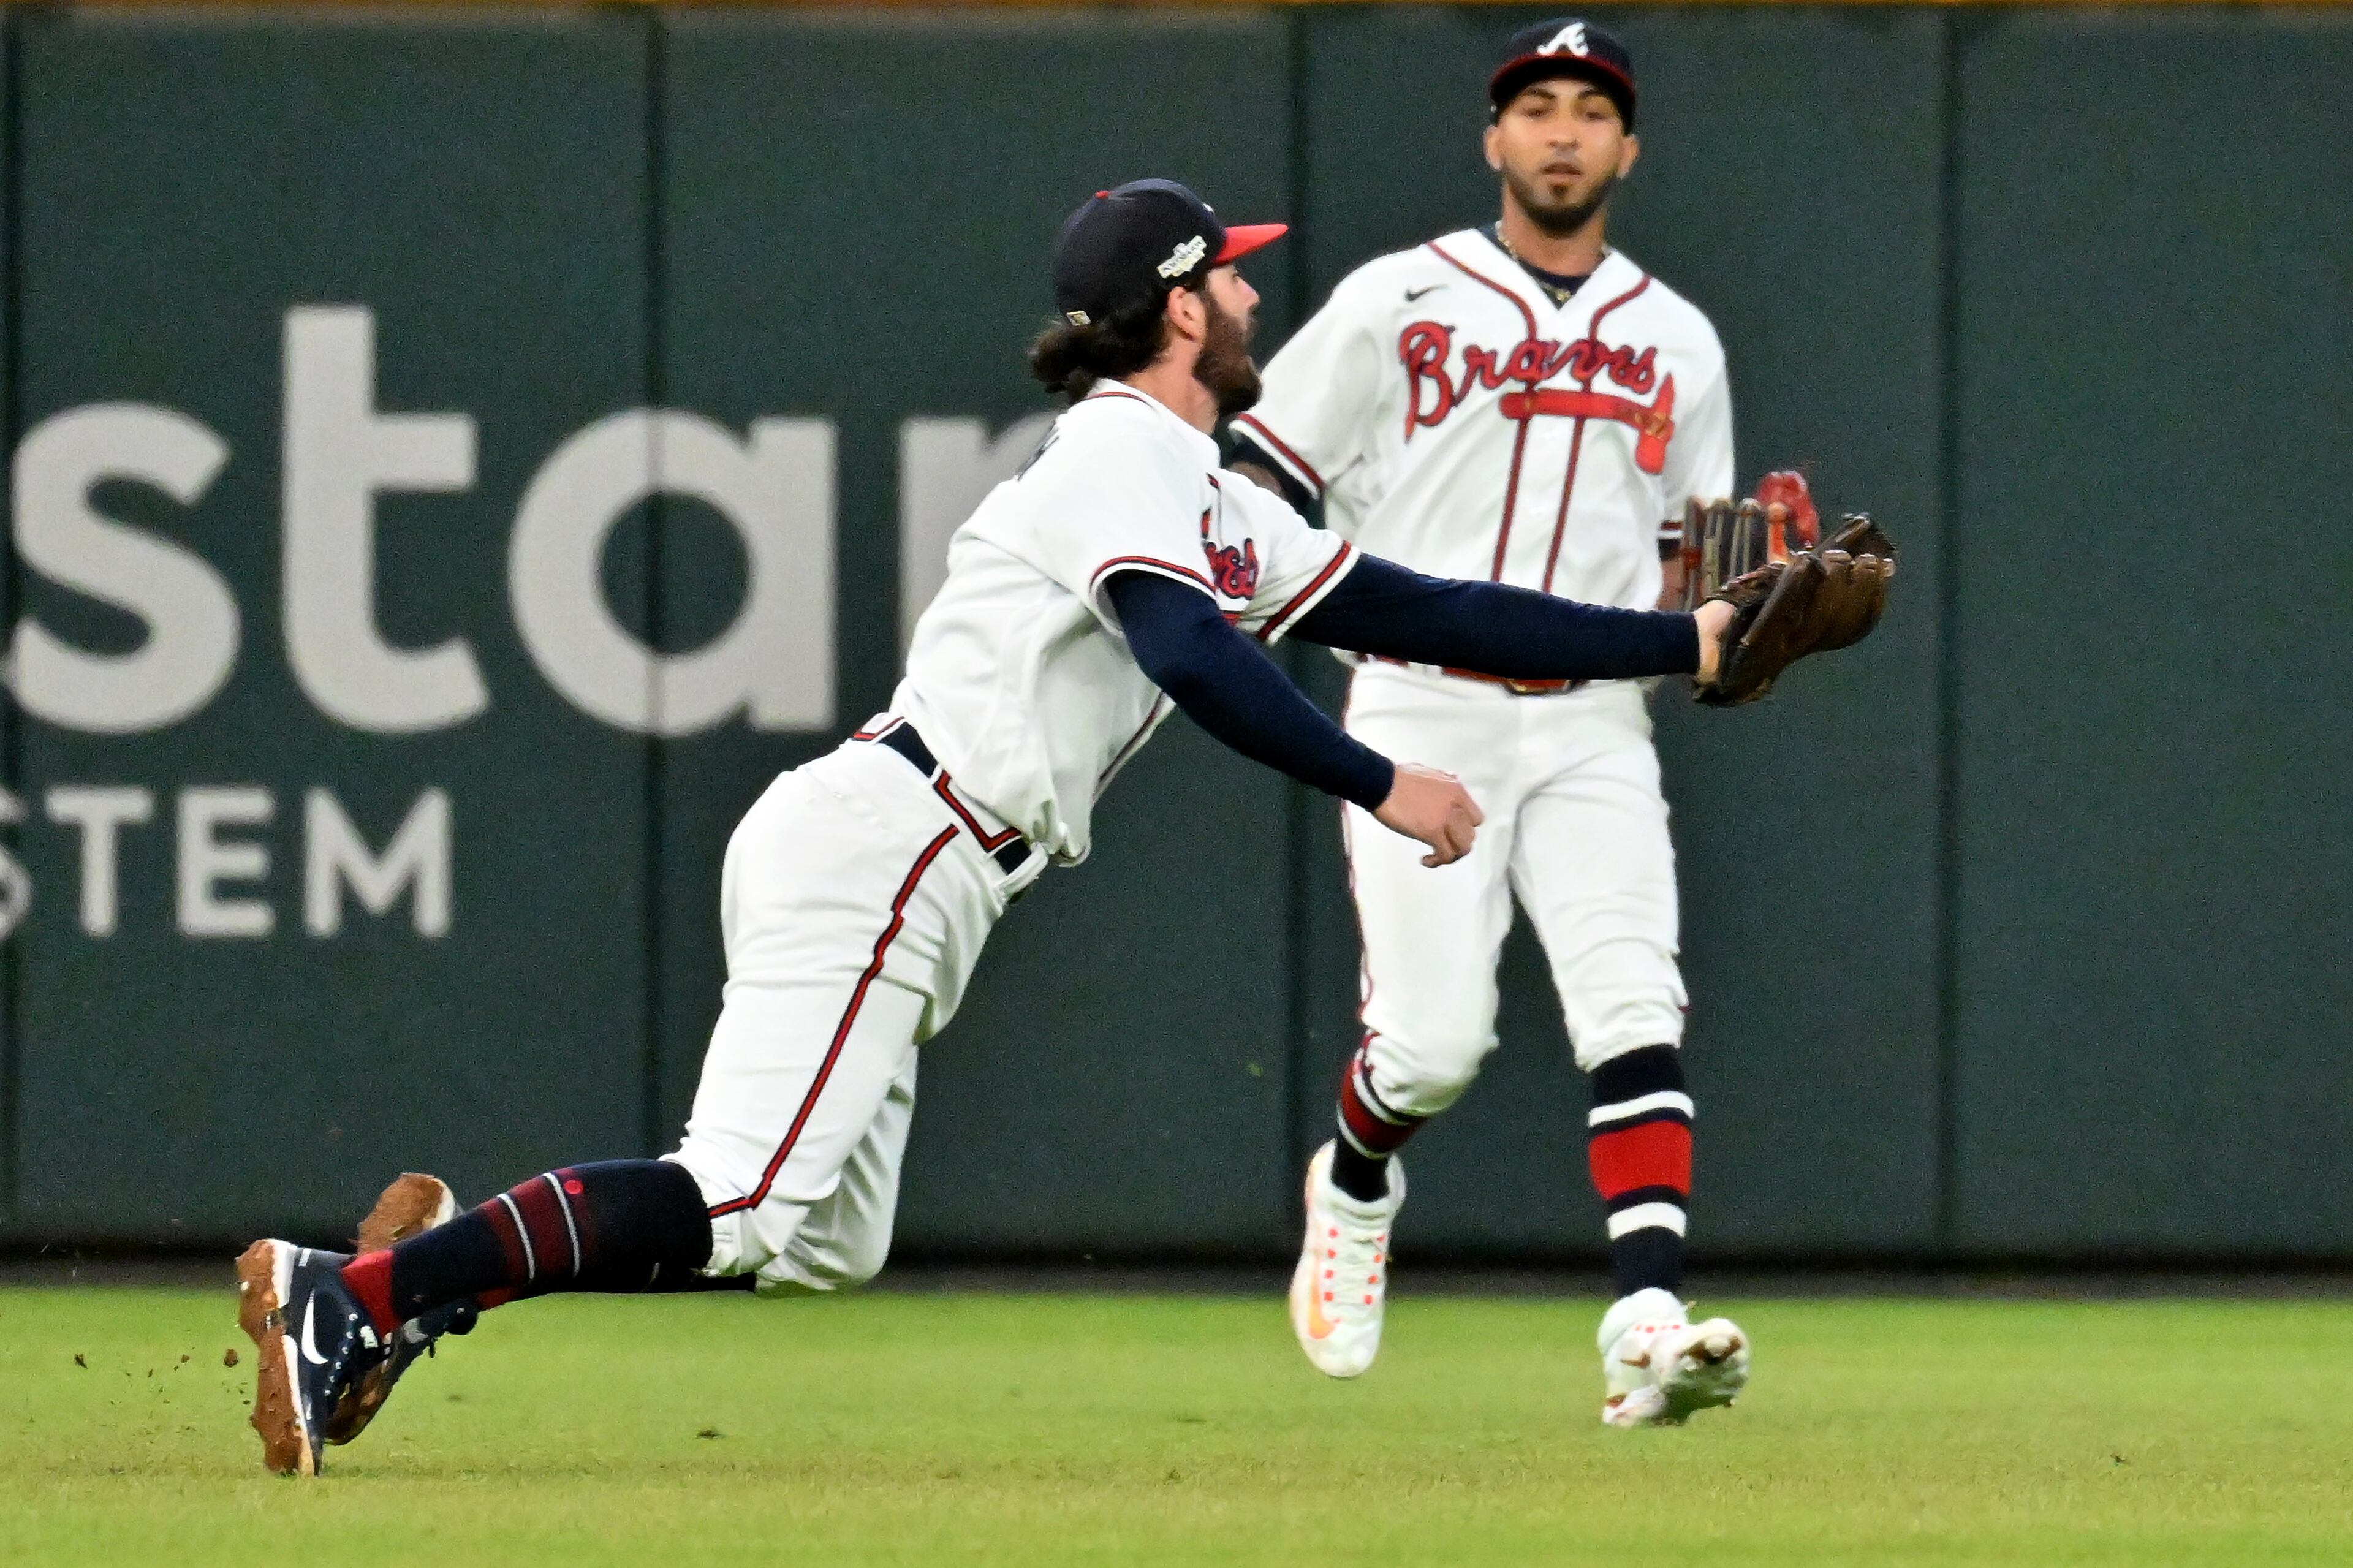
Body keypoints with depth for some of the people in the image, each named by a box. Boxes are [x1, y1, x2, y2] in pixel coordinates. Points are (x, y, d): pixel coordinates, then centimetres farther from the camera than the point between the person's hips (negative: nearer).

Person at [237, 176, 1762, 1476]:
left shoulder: (1226, 513, 22)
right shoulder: (1121, 455, -8)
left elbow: (1410, 611, 22)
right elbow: (1193, 658, -24)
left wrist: (1682, 642, 20)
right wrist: (1380, 787, -22)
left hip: (920, 889, 10)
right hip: (877, 848, -10)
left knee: (821, 1247, 11)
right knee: (740, 1213, -20)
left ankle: (439, 1266, 6)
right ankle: (360, 1293, -22)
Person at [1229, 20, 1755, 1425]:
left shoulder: (1678, 343, 15)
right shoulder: (1396, 305, 4)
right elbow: (1258, 489, 4)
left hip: (1593, 720, 2)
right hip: (1422, 714, -2)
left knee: (1634, 1008, -17)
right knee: (1435, 1041, -8)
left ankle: (1649, 1321, -29)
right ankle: (1356, 1189, 27)